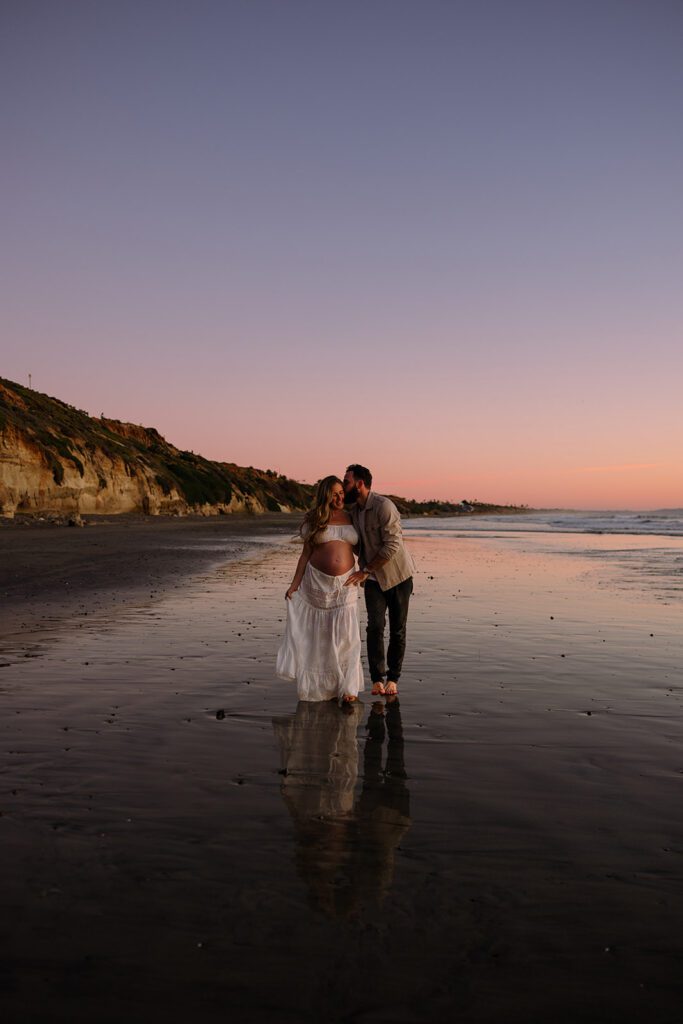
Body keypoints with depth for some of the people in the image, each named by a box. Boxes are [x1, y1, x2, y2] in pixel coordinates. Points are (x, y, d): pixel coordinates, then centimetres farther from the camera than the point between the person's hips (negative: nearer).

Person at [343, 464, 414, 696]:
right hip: (374, 578, 5)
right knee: (375, 626, -10)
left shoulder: (384, 506, -20)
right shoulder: (354, 511, 5)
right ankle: (377, 678, -2)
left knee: (397, 629, 3)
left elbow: (392, 545, -25)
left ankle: (393, 678, 16)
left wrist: (365, 571, -22)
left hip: (398, 575, -5)